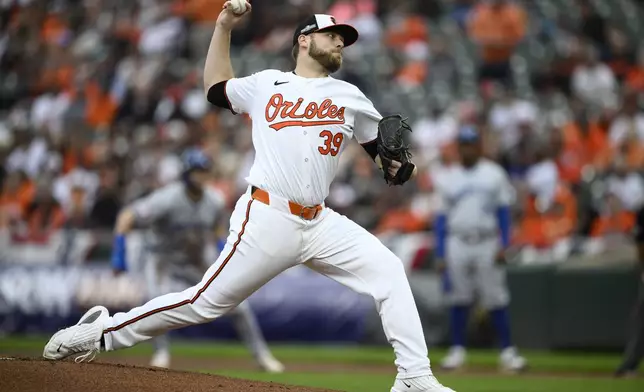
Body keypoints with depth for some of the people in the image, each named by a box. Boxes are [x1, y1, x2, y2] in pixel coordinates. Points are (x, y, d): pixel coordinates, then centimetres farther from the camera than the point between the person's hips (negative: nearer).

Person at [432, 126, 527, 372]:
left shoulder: (494, 174, 7)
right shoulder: (447, 179, 11)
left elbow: (503, 211, 4)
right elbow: (441, 218, 9)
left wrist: (504, 245, -6)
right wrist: (440, 255, 3)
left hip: (488, 244, -1)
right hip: (457, 244, 1)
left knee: (496, 299, -4)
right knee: (458, 299, 1)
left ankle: (507, 351, -1)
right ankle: (457, 350, 10)